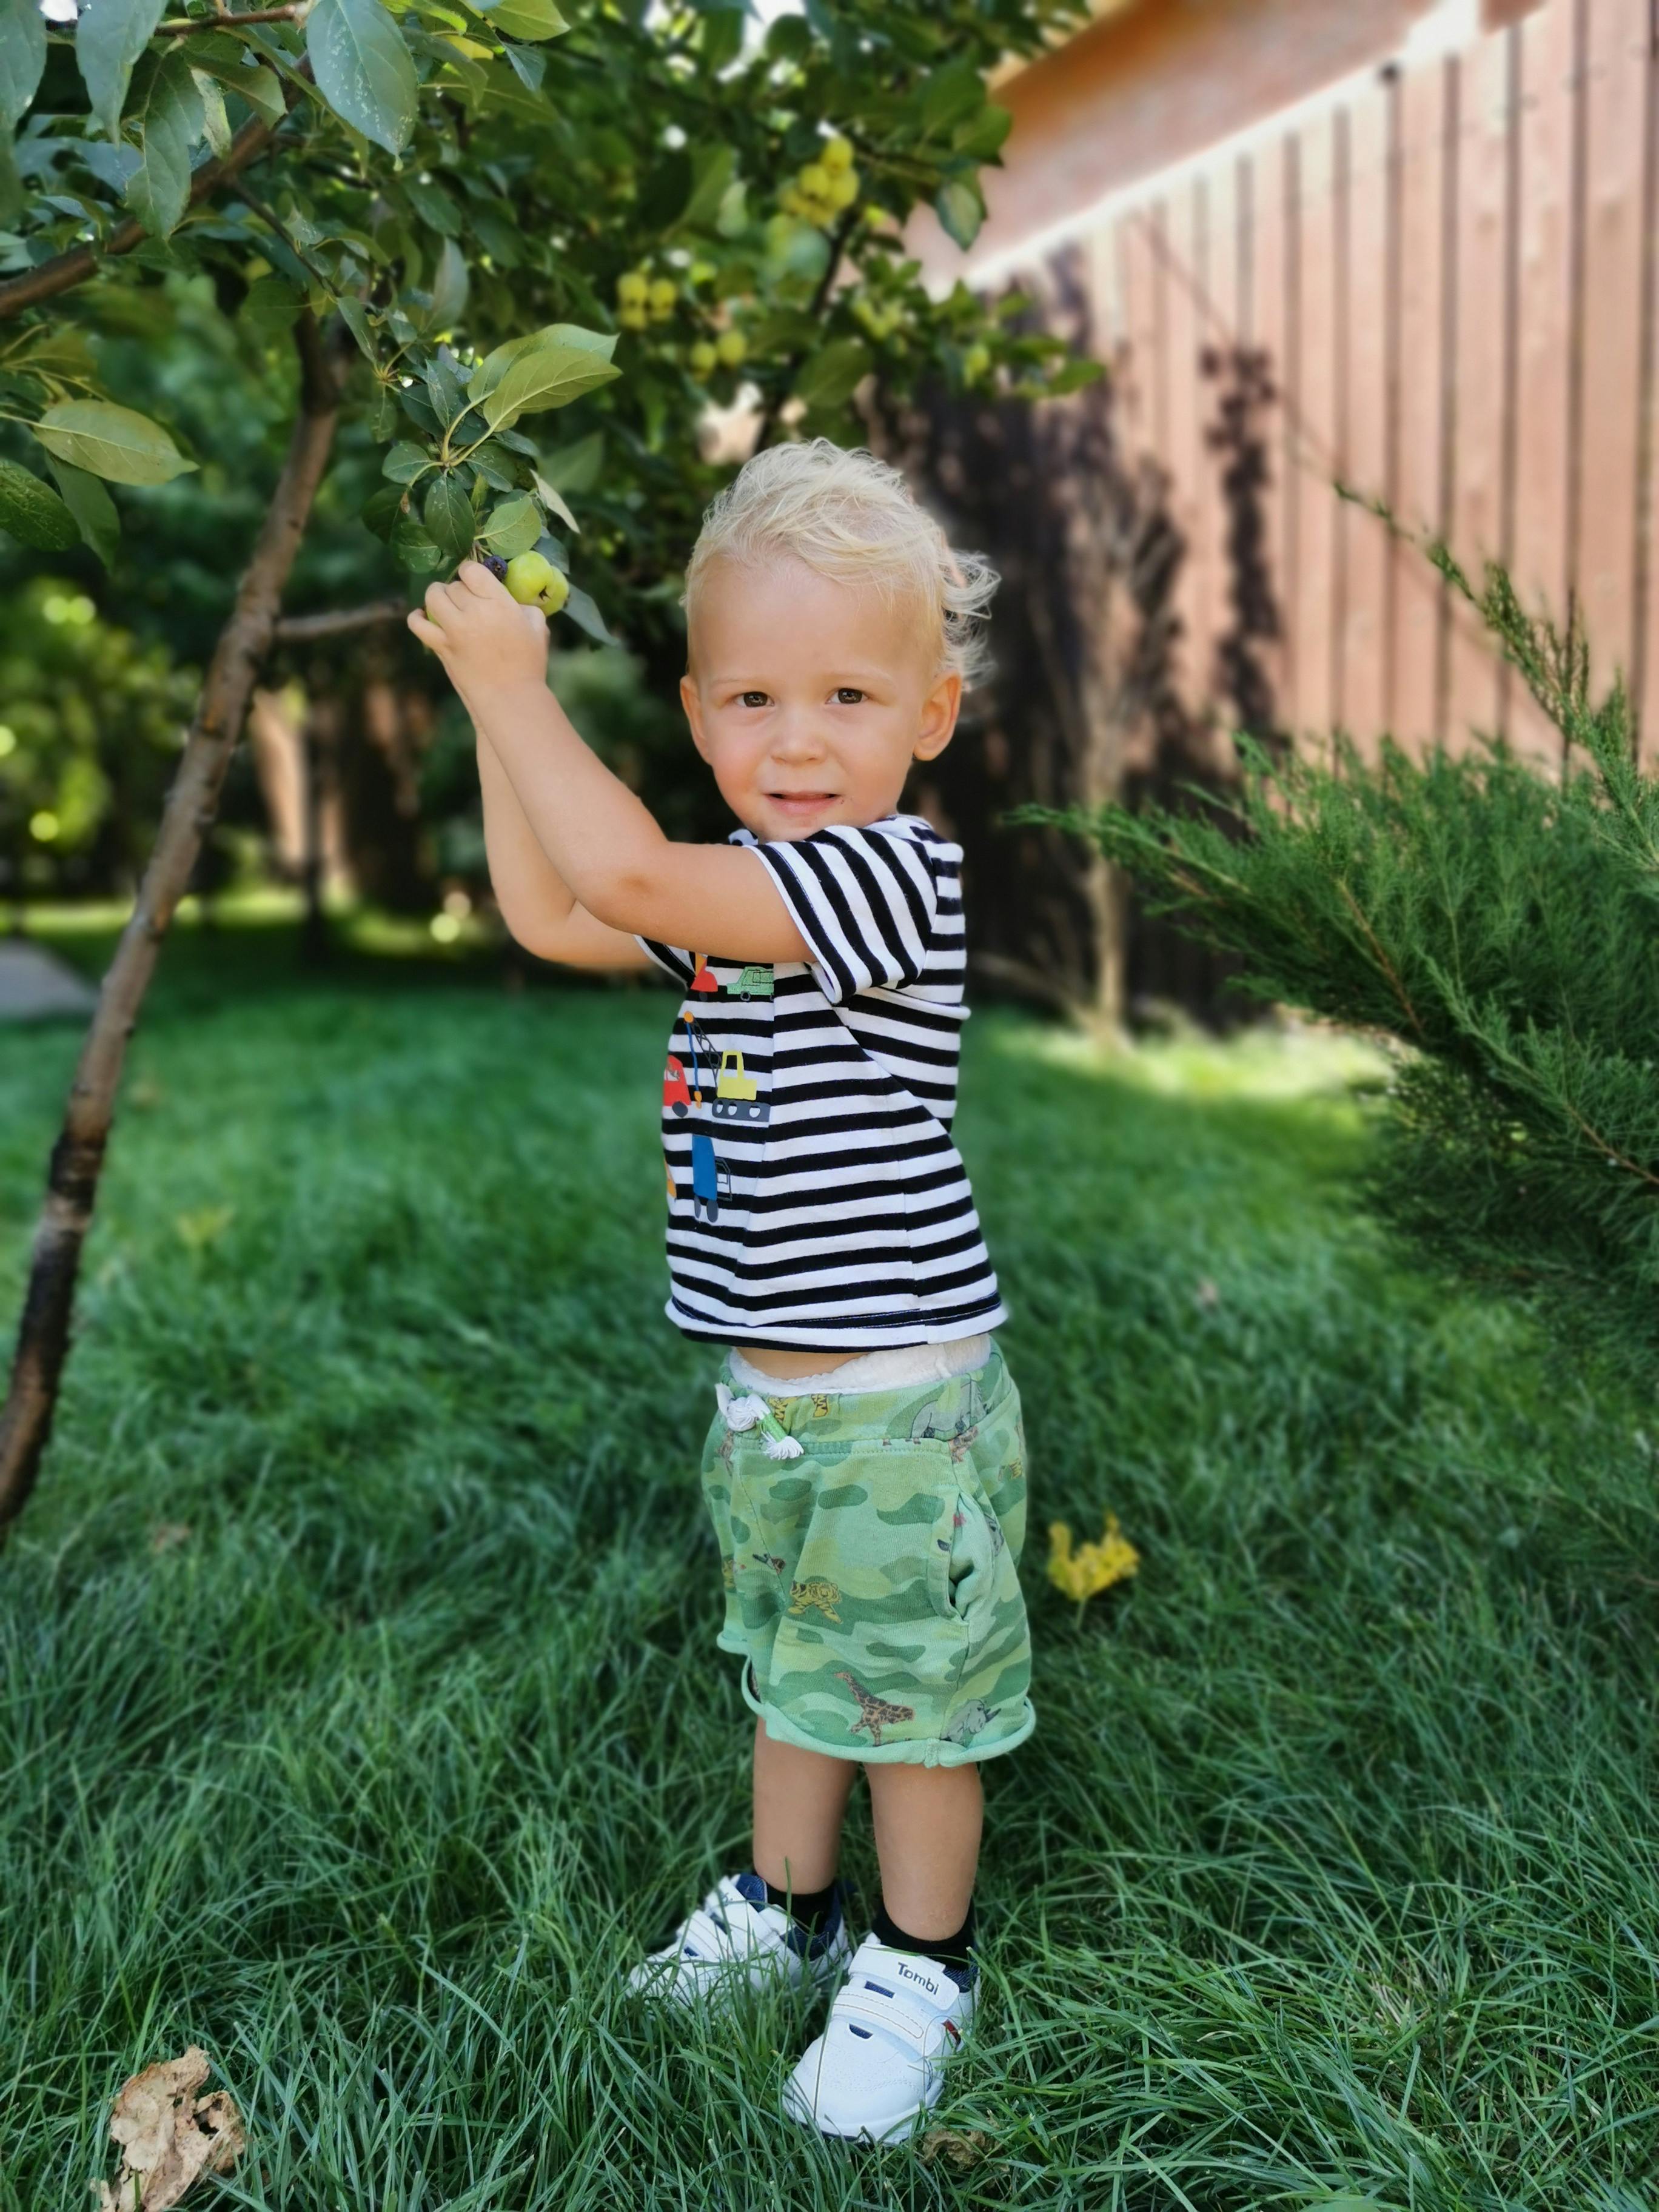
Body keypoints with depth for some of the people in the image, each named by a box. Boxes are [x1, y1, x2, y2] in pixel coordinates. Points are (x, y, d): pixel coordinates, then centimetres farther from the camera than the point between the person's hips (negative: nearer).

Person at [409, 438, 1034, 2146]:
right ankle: (786, 1905, 46)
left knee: (912, 1684, 10)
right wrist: (494, 708, 8)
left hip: (901, 1403, -8)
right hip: (768, 1394, 9)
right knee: (792, 1657, 25)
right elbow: (556, 919, 12)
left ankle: (919, 1967, 32)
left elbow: (628, 875, -29)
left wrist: (518, 687, -18)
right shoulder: (749, 892, 6)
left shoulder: (890, 874, -21)